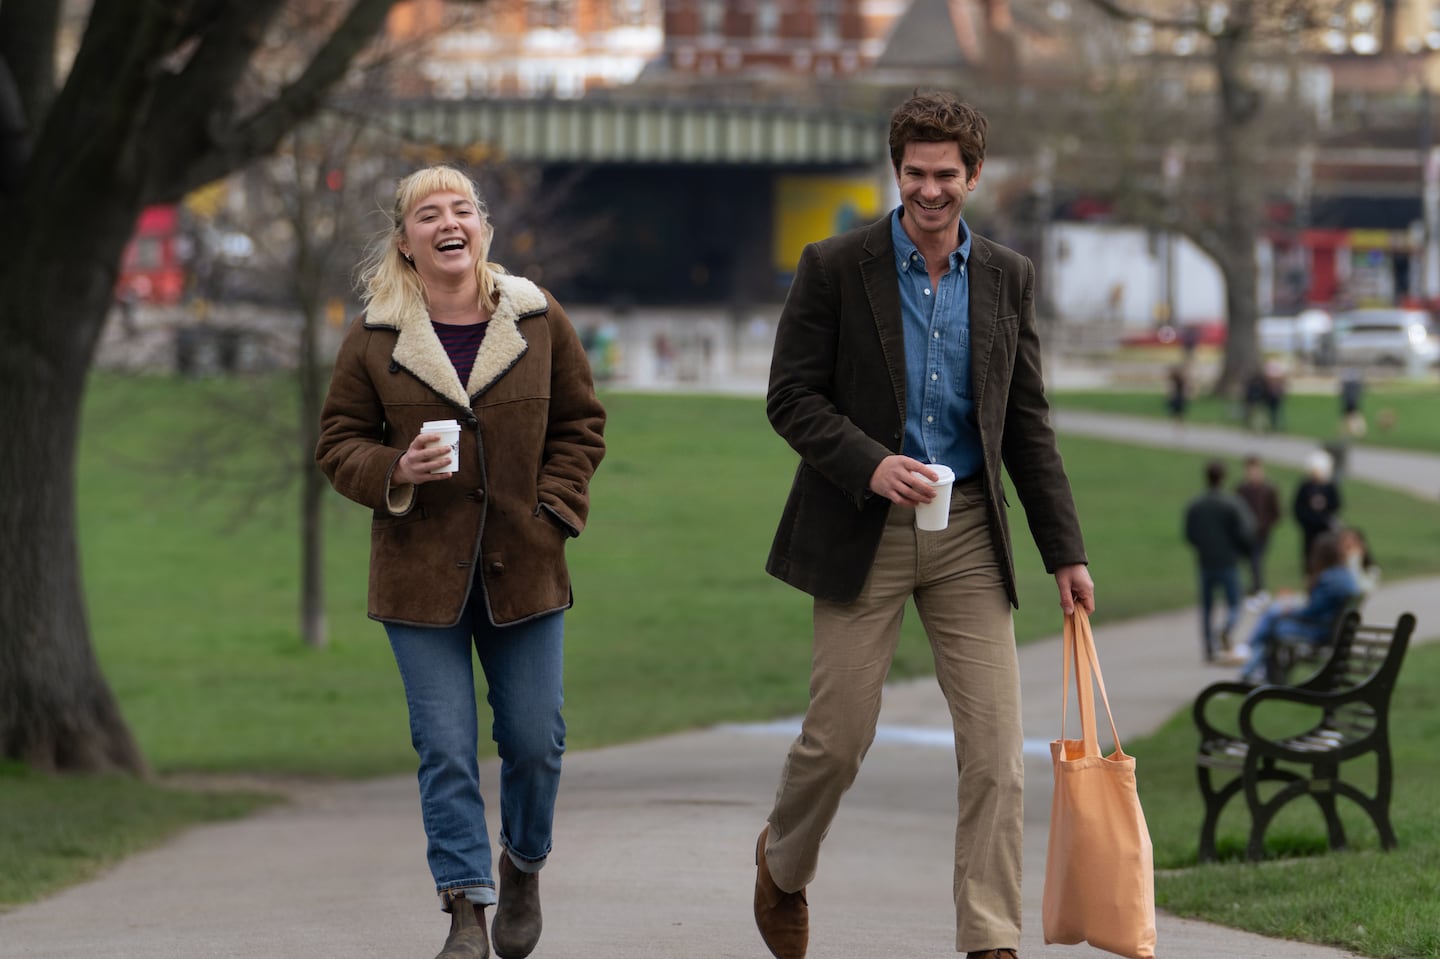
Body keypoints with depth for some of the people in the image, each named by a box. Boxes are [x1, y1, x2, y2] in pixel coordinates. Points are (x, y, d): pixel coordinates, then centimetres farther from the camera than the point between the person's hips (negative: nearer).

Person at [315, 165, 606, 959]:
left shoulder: (540, 322, 3)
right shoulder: (373, 340, -1)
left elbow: (580, 425, 11)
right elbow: (339, 442, 5)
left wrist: (554, 509, -1)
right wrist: (396, 473, -15)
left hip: (523, 567, 1)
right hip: (420, 573, -1)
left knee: (534, 740, 4)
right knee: (445, 749, -5)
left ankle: (523, 866, 32)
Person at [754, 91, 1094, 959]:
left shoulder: (1009, 278, 7)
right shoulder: (837, 268, -4)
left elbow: (1028, 424, 10)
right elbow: (792, 397, -5)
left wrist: (1065, 552, 6)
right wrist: (872, 465, -21)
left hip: (969, 533, 3)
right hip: (864, 529, -3)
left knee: (996, 748, -6)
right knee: (839, 736, 2)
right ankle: (784, 863, 33)